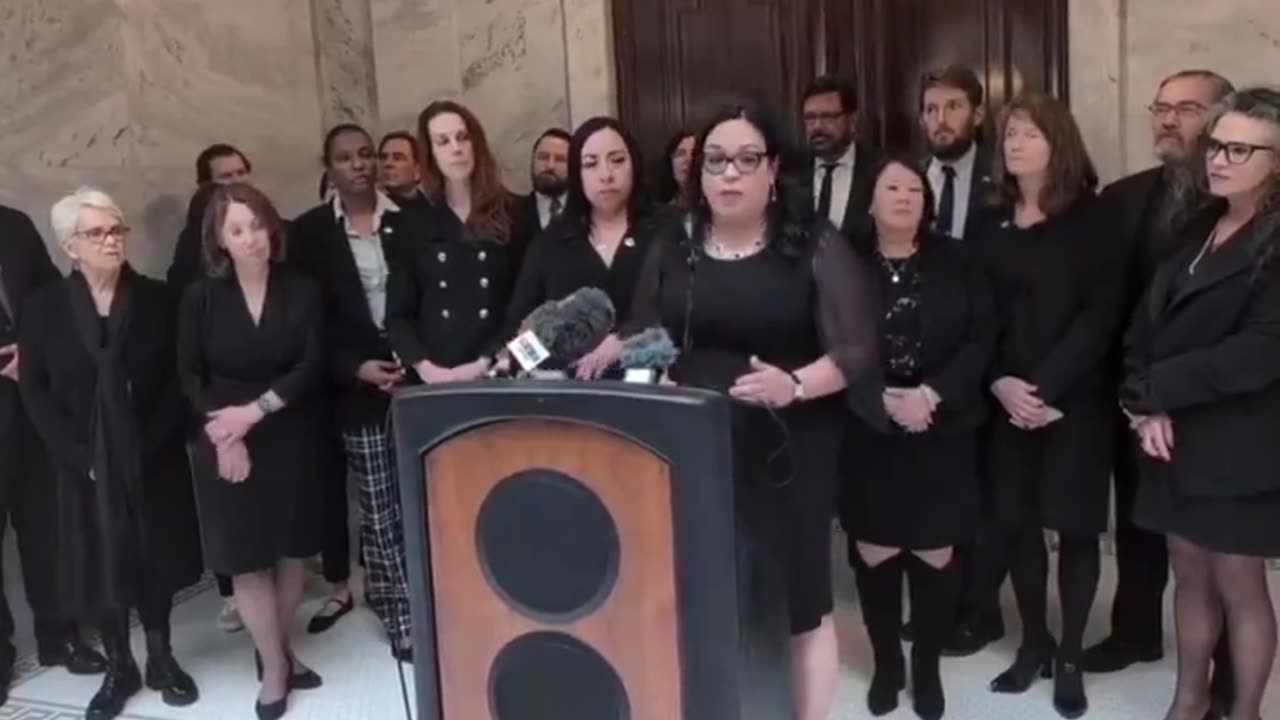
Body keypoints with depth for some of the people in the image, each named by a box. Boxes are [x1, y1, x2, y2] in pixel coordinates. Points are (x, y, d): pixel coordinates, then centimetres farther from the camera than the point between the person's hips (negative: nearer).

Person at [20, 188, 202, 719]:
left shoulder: (157, 299, -1)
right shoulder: (45, 308, -1)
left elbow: (178, 378, -4)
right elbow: (34, 389, -3)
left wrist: (150, 444, -13)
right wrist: (76, 454, -12)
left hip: (153, 461, 0)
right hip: (85, 465, 0)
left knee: (155, 557, 11)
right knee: (99, 564, 7)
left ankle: (161, 658, 28)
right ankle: (119, 667, 24)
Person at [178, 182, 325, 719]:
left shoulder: (302, 291, -2)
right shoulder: (200, 298, -3)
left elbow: (311, 367, -8)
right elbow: (188, 376, -2)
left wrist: (254, 411, -18)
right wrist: (225, 434, -14)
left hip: (290, 441, 1)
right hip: (226, 444, -1)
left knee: (290, 553, 9)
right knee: (246, 560, 3)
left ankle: (279, 650, 29)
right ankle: (274, 665, 18)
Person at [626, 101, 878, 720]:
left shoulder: (816, 247, -4)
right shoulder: (672, 249, 8)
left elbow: (856, 351, -8)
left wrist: (796, 384, -25)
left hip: (787, 454, -3)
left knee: (800, 603, 5)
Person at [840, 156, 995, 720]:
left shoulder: (956, 263, 3)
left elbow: (980, 340, -2)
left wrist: (931, 394, -15)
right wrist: (885, 399, -17)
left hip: (942, 434, 1)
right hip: (868, 435, -1)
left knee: (936, 555, 4)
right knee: (874, 553, 5)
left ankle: (928, 668, 24)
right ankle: (886, 663, 26)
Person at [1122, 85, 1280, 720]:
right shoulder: (1198, 227, 11)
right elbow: (1149, 321, 6)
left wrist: (1156, 388, -14)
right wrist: (1144, 403, -10)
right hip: (1175, 436, 7)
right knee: (1189, 575, 15)